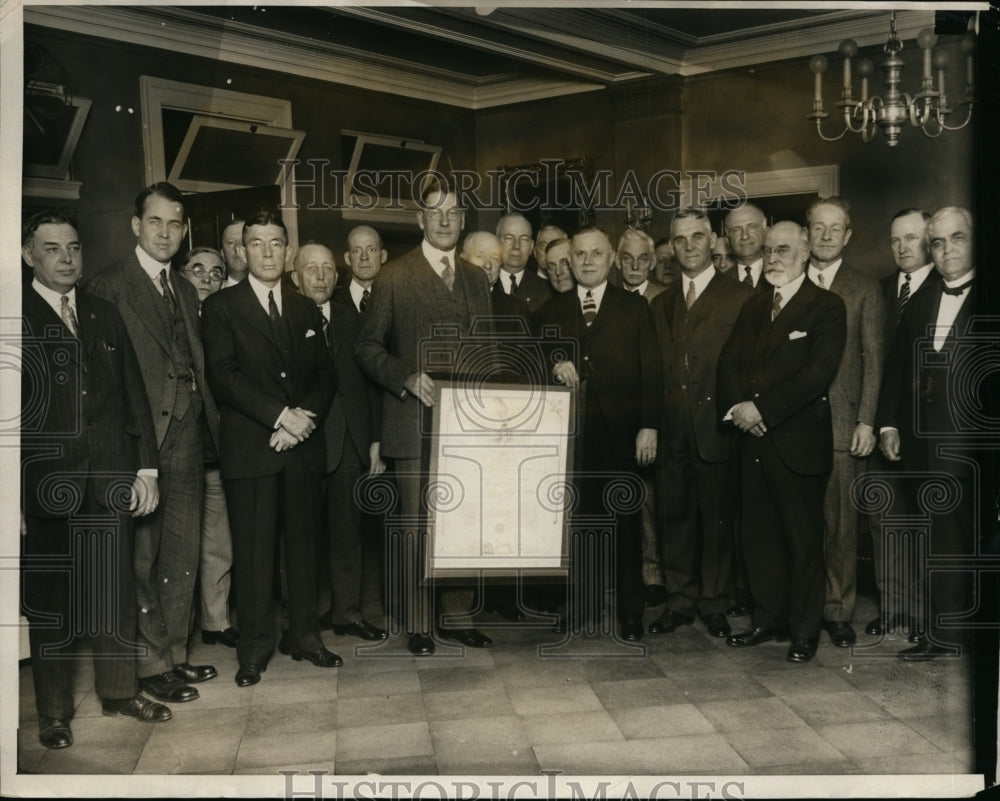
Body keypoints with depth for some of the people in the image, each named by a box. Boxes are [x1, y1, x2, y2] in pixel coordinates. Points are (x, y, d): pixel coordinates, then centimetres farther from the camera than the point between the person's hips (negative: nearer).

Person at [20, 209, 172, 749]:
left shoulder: (104, 315, 13)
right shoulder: (19, 317, -1)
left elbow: (134, 395, 12)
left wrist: (146, 467, 7)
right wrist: (14, 499, -9)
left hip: (111, 481, 4)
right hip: (47, 485, -3)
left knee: (117, 593, 11)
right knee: (50, 600, 7)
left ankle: (119, 691, 28)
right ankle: (53, 712, 22)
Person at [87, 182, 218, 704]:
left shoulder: (186, 293, 18)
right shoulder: (109, 287, -4)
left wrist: (210, 422, 5)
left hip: (187, 436, 7)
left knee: (184, 552, 13)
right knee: (142, 557, 2)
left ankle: (175, 653, 26)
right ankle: (151, 664, 15)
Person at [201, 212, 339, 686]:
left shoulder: (306, 310, 17)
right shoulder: (220, 308, 3)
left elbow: (325, 375, 12)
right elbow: (223, 375, -9)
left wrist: (305, 416, -6)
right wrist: (281, 415, -15)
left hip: (303, 446, 4)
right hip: (250, 447, -3)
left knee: (303, 544, 8)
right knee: (253, 551, 0)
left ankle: (305, 637, 20)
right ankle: (254, 648, 12)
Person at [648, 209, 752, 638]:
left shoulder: (740, 297, 0)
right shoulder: (661, 305, 15)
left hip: (717, 429, -4)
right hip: (672, 432, 4)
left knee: (717, 518, 5)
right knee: (676, 517, 10)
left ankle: (715, 603, 19)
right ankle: (681, 600, 23)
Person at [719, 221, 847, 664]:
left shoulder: (827, 306, -5)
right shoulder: (752, 307, 16)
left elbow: (818, 373, -15)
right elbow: (728, 362, 9)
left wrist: (761, 408, -18)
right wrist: (738, 406, -9)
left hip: (799, 440, -6)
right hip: (753, 439, 6)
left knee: (803, 539, 4)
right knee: (759, 535, 11)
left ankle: (804, 630, 16)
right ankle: (767, 619, 24)